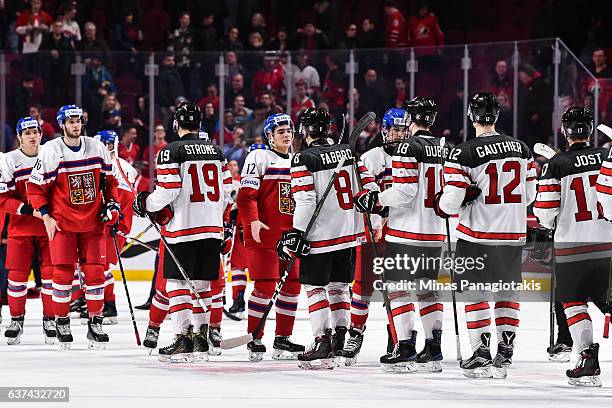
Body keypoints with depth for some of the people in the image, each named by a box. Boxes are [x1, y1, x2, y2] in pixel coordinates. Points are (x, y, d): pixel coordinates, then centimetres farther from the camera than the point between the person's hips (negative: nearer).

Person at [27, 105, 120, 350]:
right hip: (62, 223, -3)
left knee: (95, 272, 0)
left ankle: (95, 323, 9)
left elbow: (109, 181, 16)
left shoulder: (98, 149, 3)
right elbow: (35, 187, -3)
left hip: (93, 223, 3)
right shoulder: (50, 151, -8)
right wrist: (46, 217, -9)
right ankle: (61, 323, 8)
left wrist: (112, 205, 4)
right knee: (63, 273, -4)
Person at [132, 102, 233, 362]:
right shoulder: (215, 151, 12)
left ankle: (184, 339, -8)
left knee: (178, 283, -1)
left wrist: (145, 204, 4)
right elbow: (226, 192, 13)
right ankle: (200, 338, 13)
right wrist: (226, 228, 20)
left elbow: (167, 192, -14)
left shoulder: (172, 152, -7)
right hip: (212, 230, 6)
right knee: (201, 284, 12)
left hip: (183, 229, -6)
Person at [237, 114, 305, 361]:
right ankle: (254, 340, -3)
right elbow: (246, 194, -11)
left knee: (292, 286, 7)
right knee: (265, 286, -10)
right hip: (264, 234, -7)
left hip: (291, 236, 7)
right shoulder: (259, 158, -4)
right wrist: (253, 221, -23)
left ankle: (282, 340, 16)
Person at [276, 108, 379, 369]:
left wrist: (296, 234, -15)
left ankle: (322, 346, -7)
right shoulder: (348, 152, 8)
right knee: (338, 286, 17)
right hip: (350, 232, 6)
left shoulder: (304, 159, -11)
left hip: (320, 235, -6)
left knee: (314, 287, 0)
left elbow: (305, 200, -17)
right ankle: (339, 340, 16)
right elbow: (369, 185, 9)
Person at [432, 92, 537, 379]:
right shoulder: (521, 149, 4)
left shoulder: (463, 154, -13)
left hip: (478, 235, -4)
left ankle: (481, 354, 2)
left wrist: (440, 205, 9)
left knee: (475, 293, 5)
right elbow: (529, 194, 11)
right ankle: (505, 354, 11)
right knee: (507, 292, 12)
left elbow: (451, 201, -13)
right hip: (513, 234, 4)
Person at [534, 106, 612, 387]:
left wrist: (551, 225, 14)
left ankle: (588, 359, 1)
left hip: (573, 246, -2)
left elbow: (545, 208, -7)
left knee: (574, 301, 10)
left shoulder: (556, 164, -6)